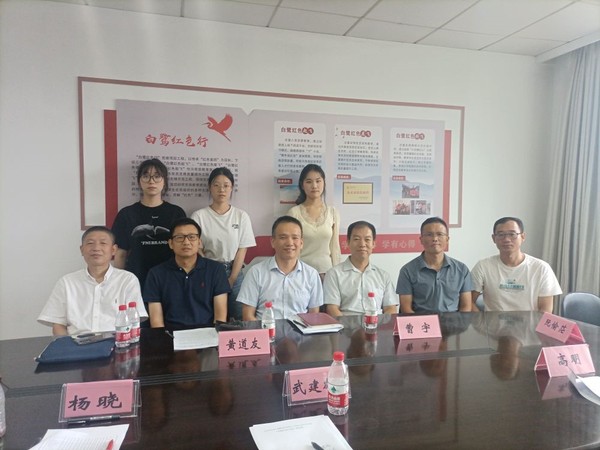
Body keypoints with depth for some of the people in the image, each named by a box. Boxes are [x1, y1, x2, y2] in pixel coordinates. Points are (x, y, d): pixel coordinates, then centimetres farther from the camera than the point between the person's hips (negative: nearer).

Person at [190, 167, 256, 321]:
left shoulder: (241, 216, 2)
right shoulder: (199, 216, -2)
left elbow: (242, 251, 0)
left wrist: (231, 280, -6)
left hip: (234, 273, 1)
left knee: (240, 318, -4)